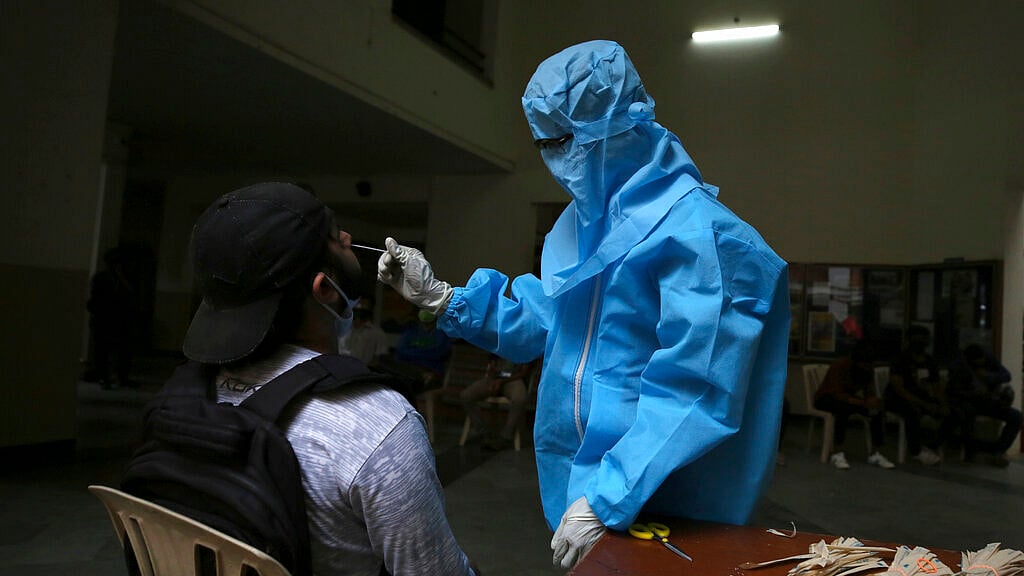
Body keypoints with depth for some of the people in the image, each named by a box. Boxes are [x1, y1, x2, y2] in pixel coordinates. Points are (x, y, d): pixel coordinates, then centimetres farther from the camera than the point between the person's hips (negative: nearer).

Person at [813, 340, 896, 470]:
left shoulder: (868, 368, -8)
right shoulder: (840, 365, -27)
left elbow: (869, 391, -4)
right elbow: (837, 394, -33)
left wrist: (873, 399, -29)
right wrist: (864, 403, -43)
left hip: (848, 398, 6)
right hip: (826, 398, -6)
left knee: (879, 410, -17)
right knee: (845, 408, -39)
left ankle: (875, 454, -11)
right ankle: (837, 453, -32)